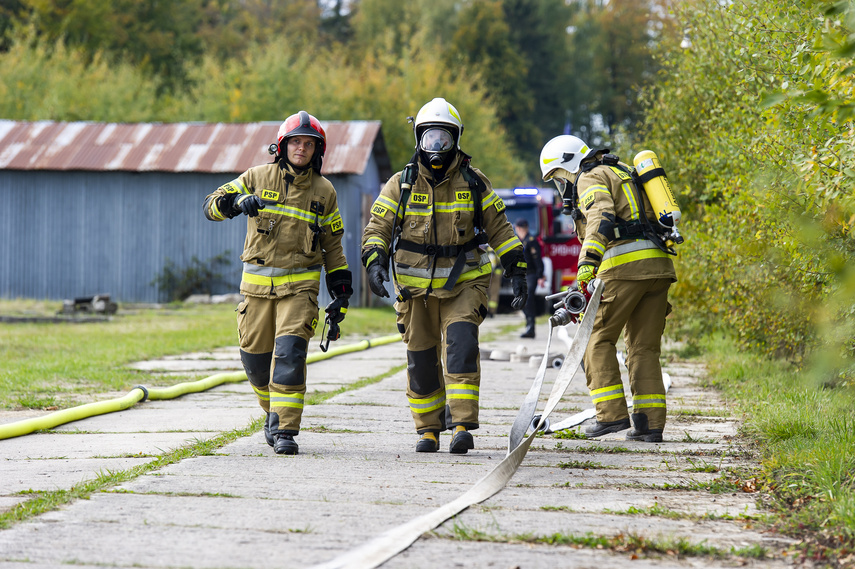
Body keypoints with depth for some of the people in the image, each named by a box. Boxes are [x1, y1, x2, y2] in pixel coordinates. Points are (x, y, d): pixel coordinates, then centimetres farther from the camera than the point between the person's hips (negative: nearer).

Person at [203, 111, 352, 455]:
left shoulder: (323, 191, 7)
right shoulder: (257, 178, 4)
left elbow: (333, 246, 13)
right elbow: (212, 206, 1)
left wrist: (341, 296, 8)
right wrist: (237, 201, -22)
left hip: (300, 285, -1)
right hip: (257, 282, 1)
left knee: (289, 353, -16)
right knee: (255, 357, 6)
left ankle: (284, 430, -13)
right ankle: (275, 410, 34)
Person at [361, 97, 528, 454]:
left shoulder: (474, 183, 2)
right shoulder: (402, 185, 1)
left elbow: (499, 229, 9)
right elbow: (377, 228, 2)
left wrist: (516, 271, 3)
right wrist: (374, 262, -16)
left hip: (463, 283, -1)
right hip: (416, 287, 1)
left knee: (461, 345, -20)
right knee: (421, 360, 6)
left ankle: (462, 426, -23)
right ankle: (428, 429, 23)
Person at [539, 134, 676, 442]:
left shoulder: (591, 178, 3)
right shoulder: (622, 174, 31)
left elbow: (601, 218, -18)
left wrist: (588, 263, -31)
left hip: (625, 266, -8)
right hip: (659, 266, 8)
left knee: (598, 339, 1)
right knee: (644, 347, 9)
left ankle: (612, 414, -6)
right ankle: (650, 422, 4)